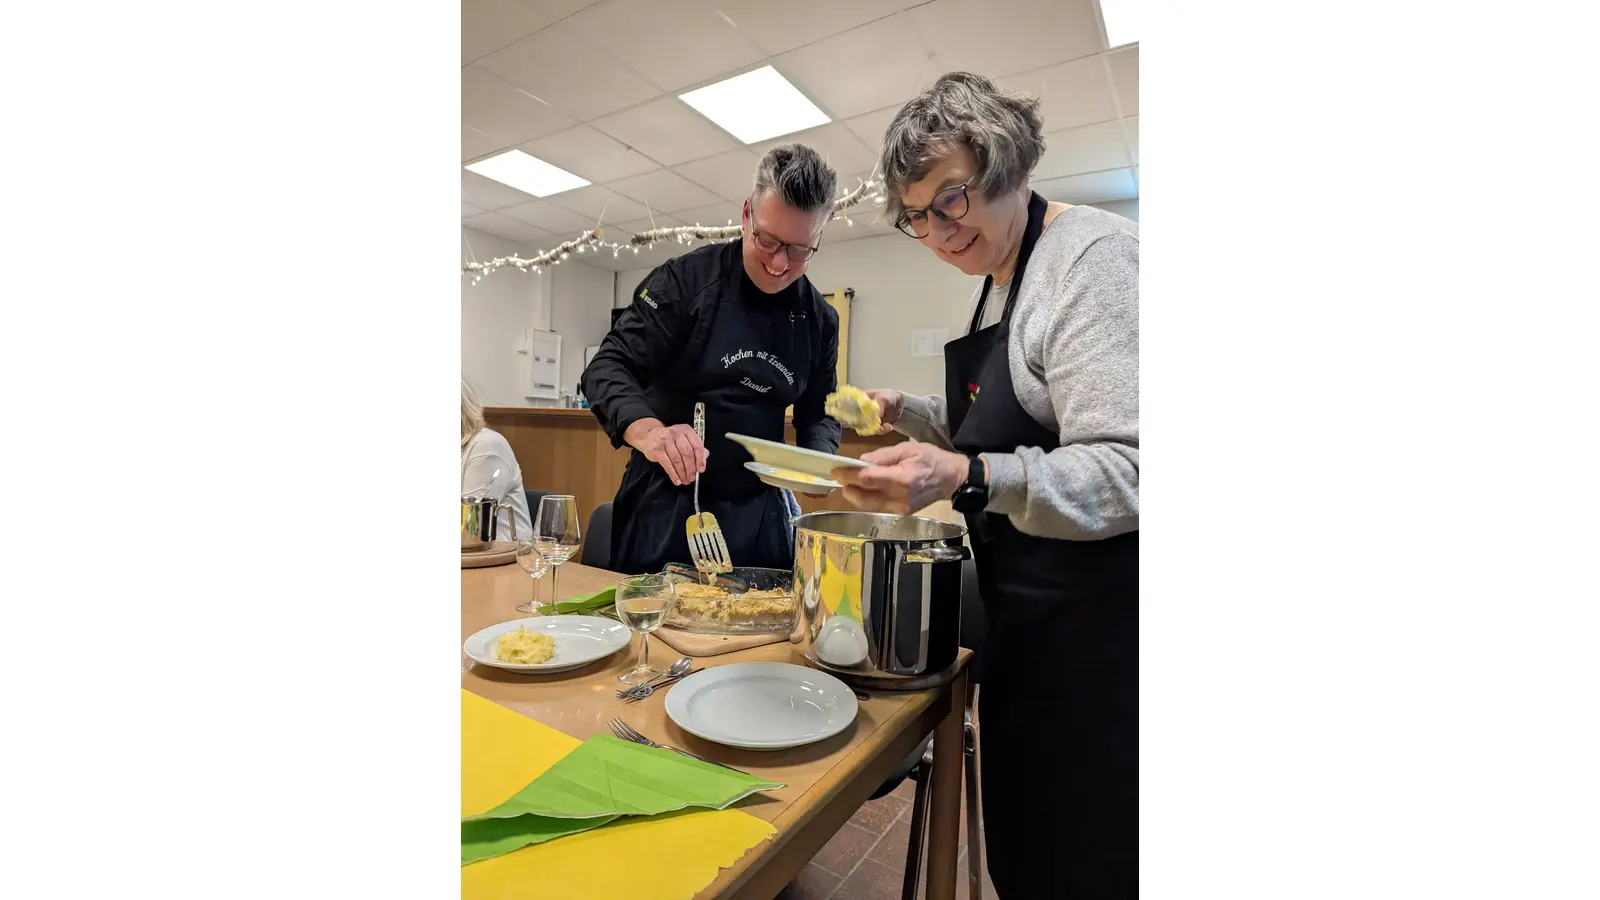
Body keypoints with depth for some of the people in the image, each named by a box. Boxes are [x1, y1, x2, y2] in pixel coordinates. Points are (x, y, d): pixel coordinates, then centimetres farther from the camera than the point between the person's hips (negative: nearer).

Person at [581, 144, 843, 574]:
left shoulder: (820, 319, 3)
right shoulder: (685, 280, -9)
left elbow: (818, 413, 12)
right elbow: (608, 369, -14)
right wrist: (648, 431, -34)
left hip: (759, 512, 4)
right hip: (666, 502, -3)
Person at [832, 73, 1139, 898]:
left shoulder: (1095, 257, -16)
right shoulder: (999, 277, 12)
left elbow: (1128, 471, -25)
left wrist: (967, 480, -36)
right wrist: (903, 412, 11)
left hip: (1096, 621, -8)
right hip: (1027, 613, 9)